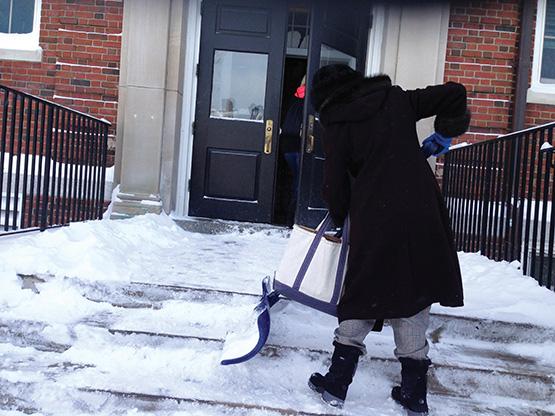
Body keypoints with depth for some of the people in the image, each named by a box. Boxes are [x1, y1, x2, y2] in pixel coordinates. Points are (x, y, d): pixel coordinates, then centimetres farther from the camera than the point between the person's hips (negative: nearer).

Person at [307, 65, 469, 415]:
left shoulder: (337, 127, 3)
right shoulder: (396, 99, 10)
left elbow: (335, 185, 4)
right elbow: (453, 93, 5)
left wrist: (340, 217, 22)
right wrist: (447, 131, 22)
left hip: (374, 219, -2)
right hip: (422, 215, 2)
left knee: (363, 297, 13)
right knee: (414, 297, 12)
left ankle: (336, 384, 20)